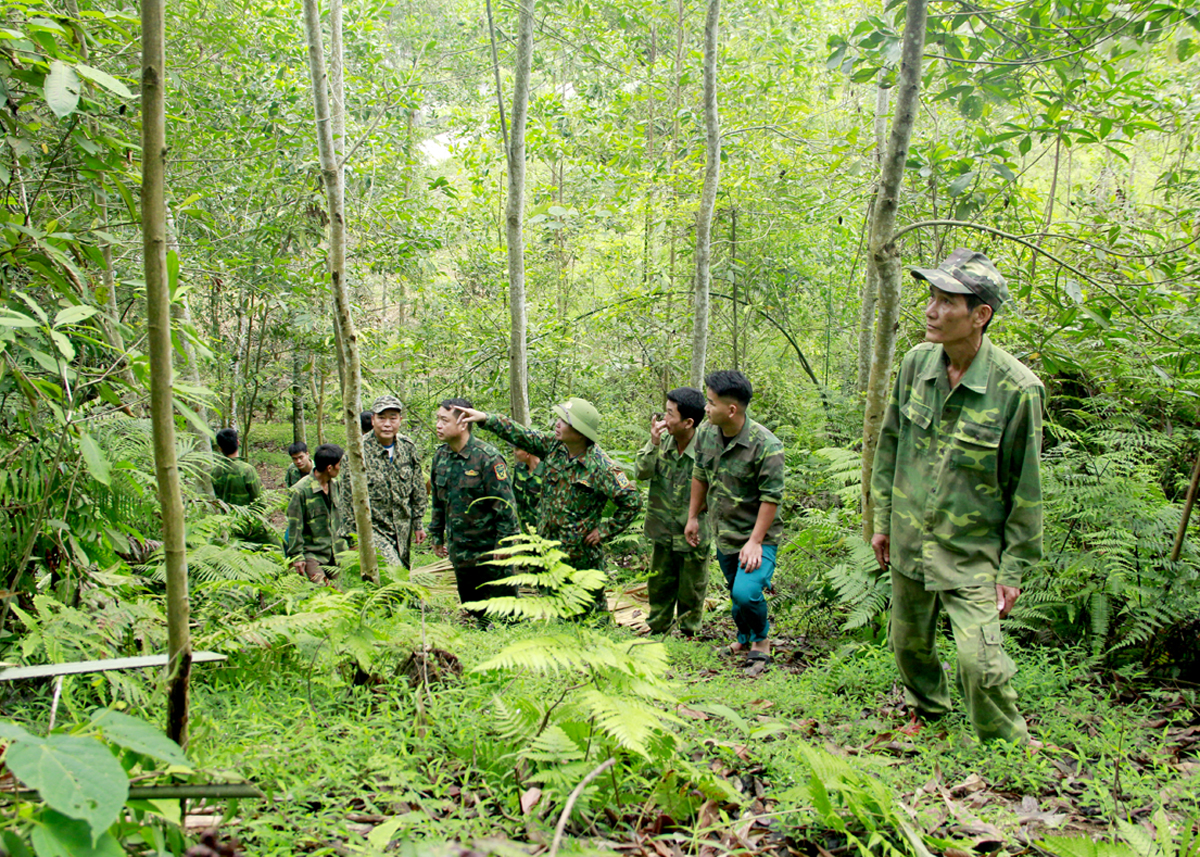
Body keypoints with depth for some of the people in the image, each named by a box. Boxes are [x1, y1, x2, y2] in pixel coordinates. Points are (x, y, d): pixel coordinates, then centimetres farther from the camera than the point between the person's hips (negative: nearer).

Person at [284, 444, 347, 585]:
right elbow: (294, 527, -11)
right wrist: (297, 557, -11)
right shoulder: (301, 491, -15)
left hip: (335, 553, 7)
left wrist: (343, 546, 19)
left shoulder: (333, 485, 8)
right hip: (312, 555, -6)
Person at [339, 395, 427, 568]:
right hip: (372, 528, -5)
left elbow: (418, 489, 11)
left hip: (403, 528, 5)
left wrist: (418, 523, 10)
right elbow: (347, 499, -9)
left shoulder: (408, 448, 1)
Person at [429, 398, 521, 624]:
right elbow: (437, 501, 17)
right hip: (459, 552, 7)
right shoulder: (441, 456, 5)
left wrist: (503, 545, -16)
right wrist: (436, 535, 18)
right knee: (472, 610, 16)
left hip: (489, 550, -7)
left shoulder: (487, 457, -17)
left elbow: (505, 505, -16)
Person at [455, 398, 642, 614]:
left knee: (592, 608, 6)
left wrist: (605, 531, -14)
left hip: (582, 554, -6)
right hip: (549, 548, 6)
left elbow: (632, 500, -18)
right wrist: (484, 418, -3)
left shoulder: (600, 466, -21)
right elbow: (520, 435, 4)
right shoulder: (554, 446, -3)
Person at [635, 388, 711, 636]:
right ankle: (656, 632, 39)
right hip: (663, 532, 4)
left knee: (691, 593, 14)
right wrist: (653, 443, -23)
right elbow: (641, 473, -11)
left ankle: (688, 635, 34)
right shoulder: (663, 440, -6)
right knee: (659, 587, 20)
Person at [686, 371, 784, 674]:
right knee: (735, 592, 18)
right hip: (724, 533, 6)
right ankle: (744, 640, 43)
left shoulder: (766, 445, -24)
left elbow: (771, 498, -20)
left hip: (756, 535, -6)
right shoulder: (706, 433, -4)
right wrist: (692, 517, 15)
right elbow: (699, 476, 11)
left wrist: (755, 541, -20)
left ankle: (761, 641, 8)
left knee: (746, 592, -20)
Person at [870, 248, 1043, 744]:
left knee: (980, 662, -12)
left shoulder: (1017, 389, -18)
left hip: (972, 554, -5)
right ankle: (926, 712, 48)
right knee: (909, 642, 20)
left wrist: (1014, 569, -7)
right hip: (908, 543, 5)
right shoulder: (916, 363, -4)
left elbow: (1024, 490, -10)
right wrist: (883, 520, 11)